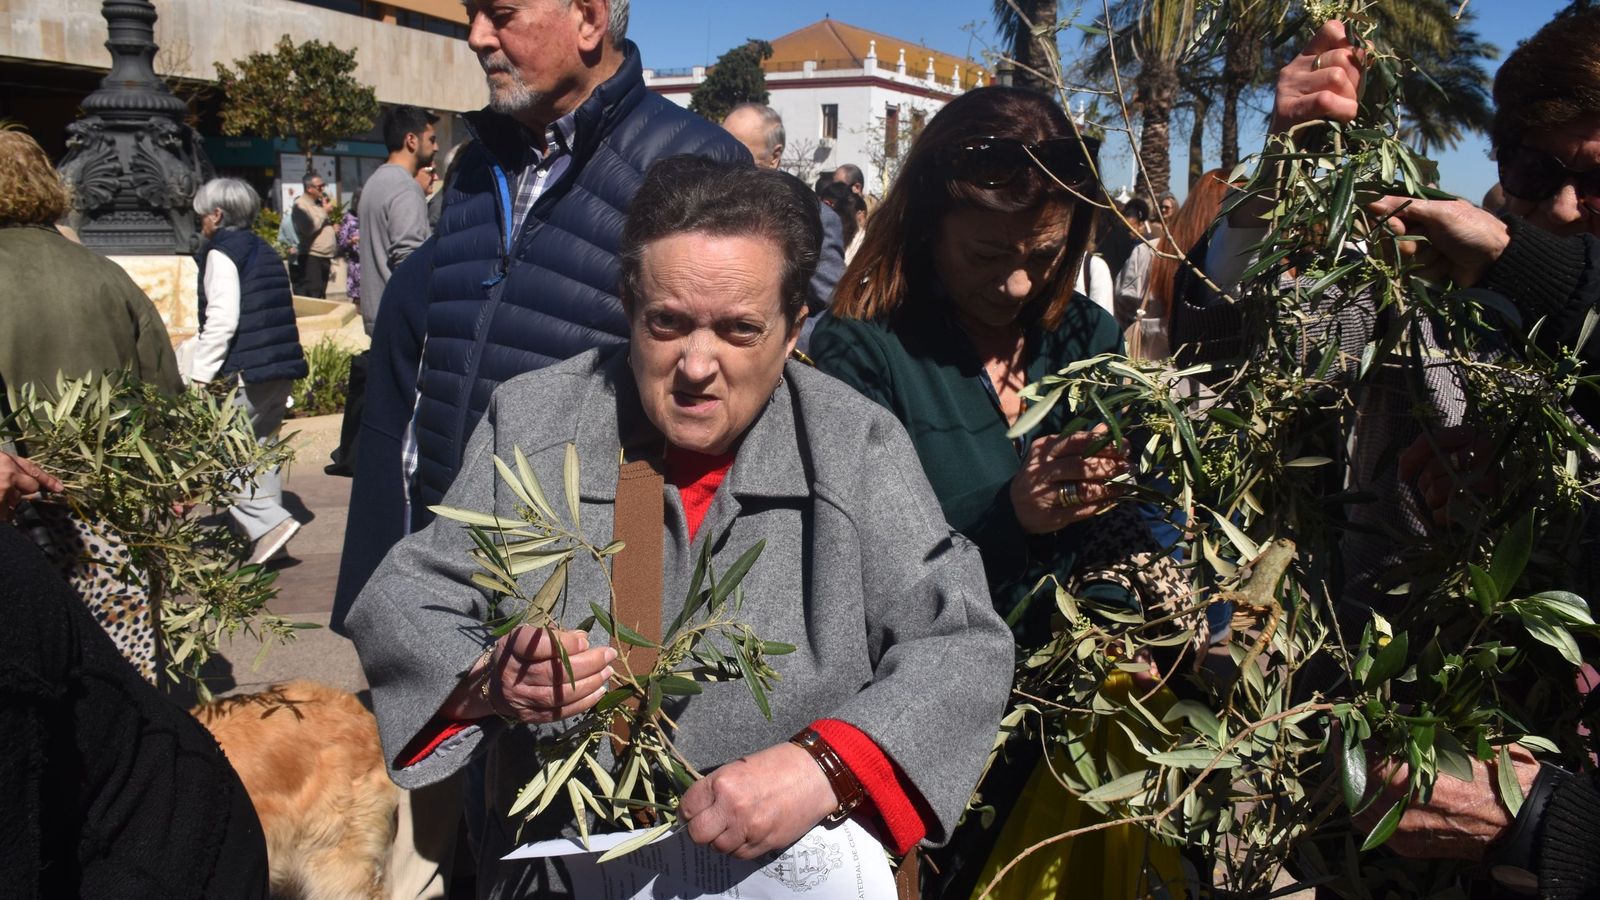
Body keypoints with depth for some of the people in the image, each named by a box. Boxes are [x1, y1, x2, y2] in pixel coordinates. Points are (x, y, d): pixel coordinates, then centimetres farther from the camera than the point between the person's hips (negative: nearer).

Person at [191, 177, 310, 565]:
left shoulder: (222, 251, -6)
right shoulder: (265, 251, 18)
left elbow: (222, 320, -16)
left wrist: (200, 375, -14)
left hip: (244, 372, -9)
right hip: (281, 368, 9)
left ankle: (269, 522, -15)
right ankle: (268, 532, 17)